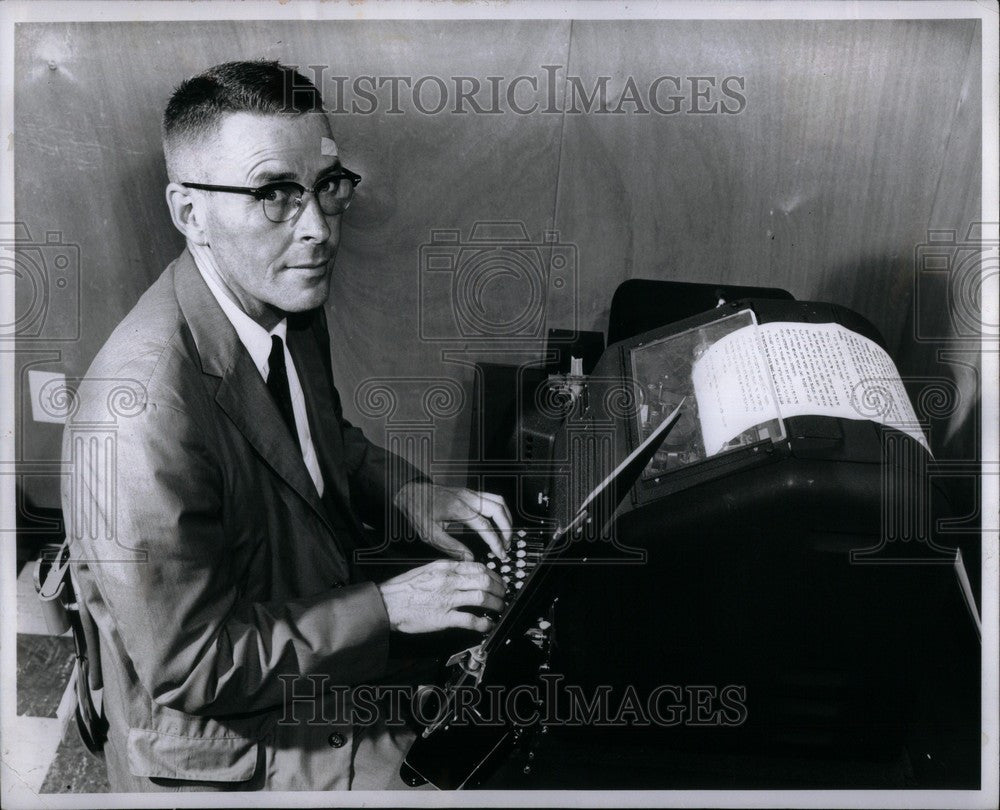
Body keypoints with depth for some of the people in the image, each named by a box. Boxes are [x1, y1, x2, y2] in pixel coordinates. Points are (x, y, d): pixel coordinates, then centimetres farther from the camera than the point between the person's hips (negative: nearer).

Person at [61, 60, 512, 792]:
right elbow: (187, 666, -26)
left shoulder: (287, 302, -6)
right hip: (229, 756, -7)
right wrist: (386, 606, -21)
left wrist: (405, 490, -3)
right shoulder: (143, 415, -33)